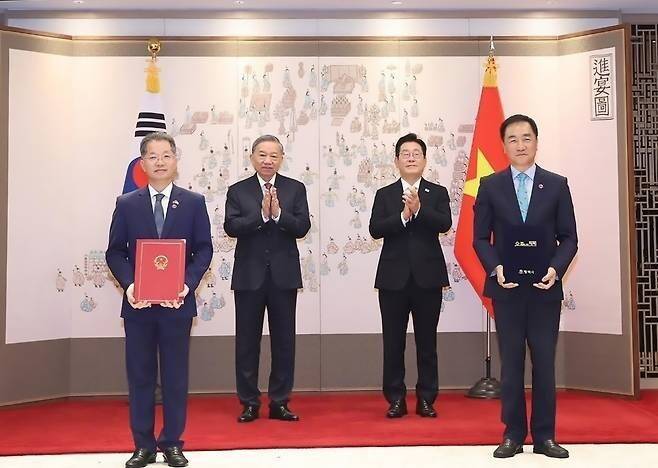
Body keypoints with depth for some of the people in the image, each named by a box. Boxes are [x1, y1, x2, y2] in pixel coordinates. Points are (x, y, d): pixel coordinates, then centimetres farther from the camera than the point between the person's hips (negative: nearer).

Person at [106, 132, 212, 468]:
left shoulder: (193, 202, 4)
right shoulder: (126, 204, 6)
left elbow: (204, 249, 2)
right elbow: (115, 252, 4)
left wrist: (188, 283, -13)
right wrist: (128, 284, -13)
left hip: (177, 302, 0)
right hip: (138, 303, 1)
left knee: (176, 375, 6)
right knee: (140, 376, 6)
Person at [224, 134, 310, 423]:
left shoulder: (295, 189, 5)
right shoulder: (237, 191, 3)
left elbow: (302, 227, -5)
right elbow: (231, 227, -10)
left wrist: (278, 213, -20)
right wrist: (261, 214, -21)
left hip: (284, 275, 1)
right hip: (249, 276, 0)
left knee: (284, 341, 6)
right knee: (247, 341, 5)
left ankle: (279, 402, 17)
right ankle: (249, 403, 16)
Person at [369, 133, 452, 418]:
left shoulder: (438, 193, 7)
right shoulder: (384, 195, 7)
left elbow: (445, 224, -10)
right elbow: (375, 229, -7)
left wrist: (419, 209, -24)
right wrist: (403, 216, -19)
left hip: (428, 276, 0)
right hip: (394, 277, 0)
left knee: (427, 342, 6)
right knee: (393, 342, 5)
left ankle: (426, 399, 16)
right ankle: (396, 400, 15)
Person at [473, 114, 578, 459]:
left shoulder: (557, 185, 5)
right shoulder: (490, 186, 4)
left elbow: (569, 237, 4)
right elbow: (481, 238, 3)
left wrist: (556, 269, -13)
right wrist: (495, 268, -14)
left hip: (545, 288, 0)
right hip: (506, 288, 0)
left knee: (544, 363, 6)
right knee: (511, 363, 7)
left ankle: (544, 436, 17)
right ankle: (513, 434, 16)